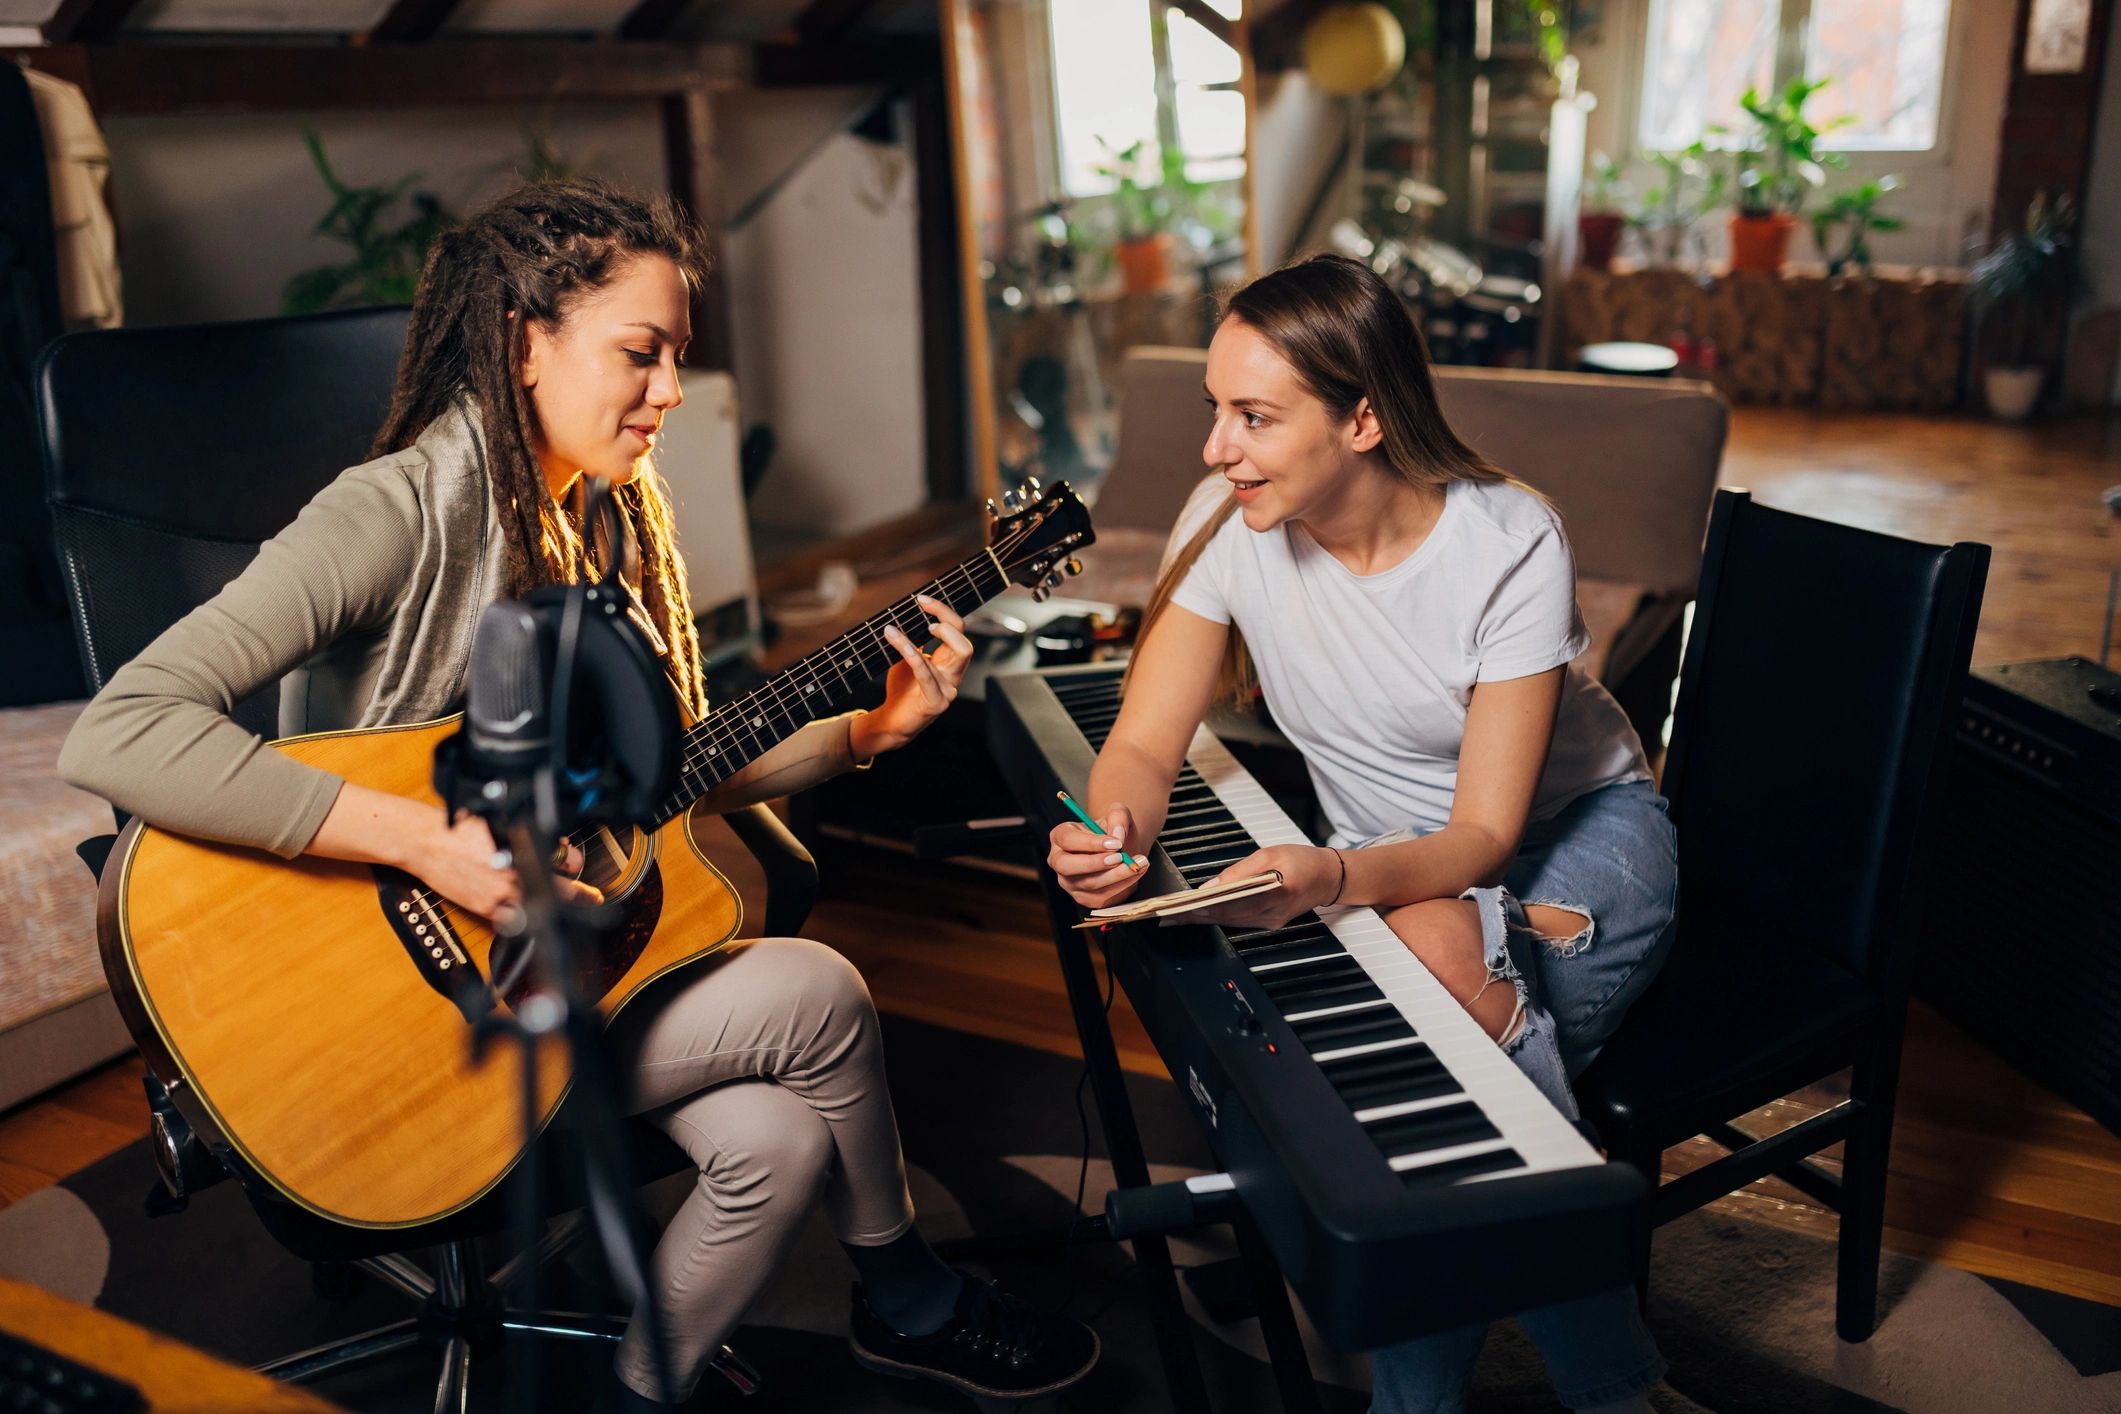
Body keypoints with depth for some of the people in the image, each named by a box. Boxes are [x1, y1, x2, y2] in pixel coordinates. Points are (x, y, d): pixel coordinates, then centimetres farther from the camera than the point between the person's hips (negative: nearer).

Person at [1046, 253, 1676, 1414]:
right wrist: (1117, 829, -37)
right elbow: (1145, 744, -12)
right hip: (1395, 869, 3)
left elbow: (1487, 832, -25)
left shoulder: (1509, 544, -24)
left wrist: (1332, 879, -47)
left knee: (1444, 953, -34)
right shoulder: (1231, 521, -15)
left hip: (1581, 837, -3)